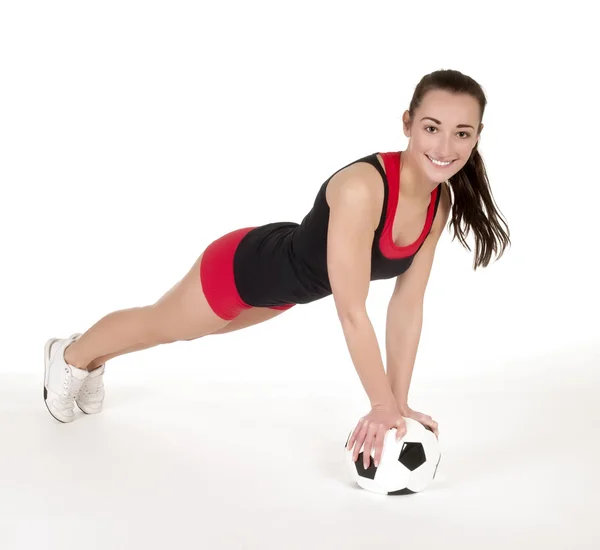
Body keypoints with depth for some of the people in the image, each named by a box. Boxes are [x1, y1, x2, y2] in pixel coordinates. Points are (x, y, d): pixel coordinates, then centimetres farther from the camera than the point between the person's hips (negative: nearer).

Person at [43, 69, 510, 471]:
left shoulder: (441, 199, -19)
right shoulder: (361, 188, -42)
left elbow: (408, 305, -12)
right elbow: (352, 313, -39)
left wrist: (400, 403, -12)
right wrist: (382, 407, -32)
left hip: (287, 282, 7)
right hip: (243, 267, -7)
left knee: (174, 334, 33)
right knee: (156, 326, 24)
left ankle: (94, 360, 63)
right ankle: (71, 355, 57)